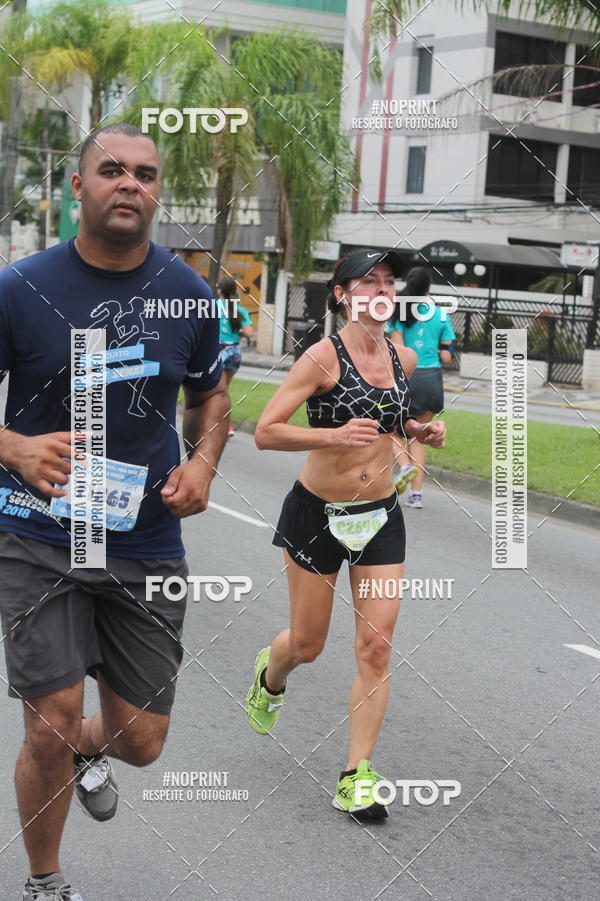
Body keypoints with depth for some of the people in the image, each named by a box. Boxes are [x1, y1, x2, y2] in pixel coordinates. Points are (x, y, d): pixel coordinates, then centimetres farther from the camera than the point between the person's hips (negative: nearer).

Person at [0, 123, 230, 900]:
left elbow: (211, 395, 16)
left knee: (141, 741, 8)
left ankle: (90, 748, 47)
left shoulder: (189, 295, 0)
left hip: (147, 539, 3)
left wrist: (203, 463, -3)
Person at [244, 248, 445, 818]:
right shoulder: (323, 356, -15)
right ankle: (269, 675, 46)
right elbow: (265, 432, -18)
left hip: (381, 517, 4)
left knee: (376, 648, -3)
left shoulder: (404, 358, 2)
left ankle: (357, 775, 5)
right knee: (307, 644, 10)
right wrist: (335, 435, -31)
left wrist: (420, 430, 2)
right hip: (318, 514, -4)